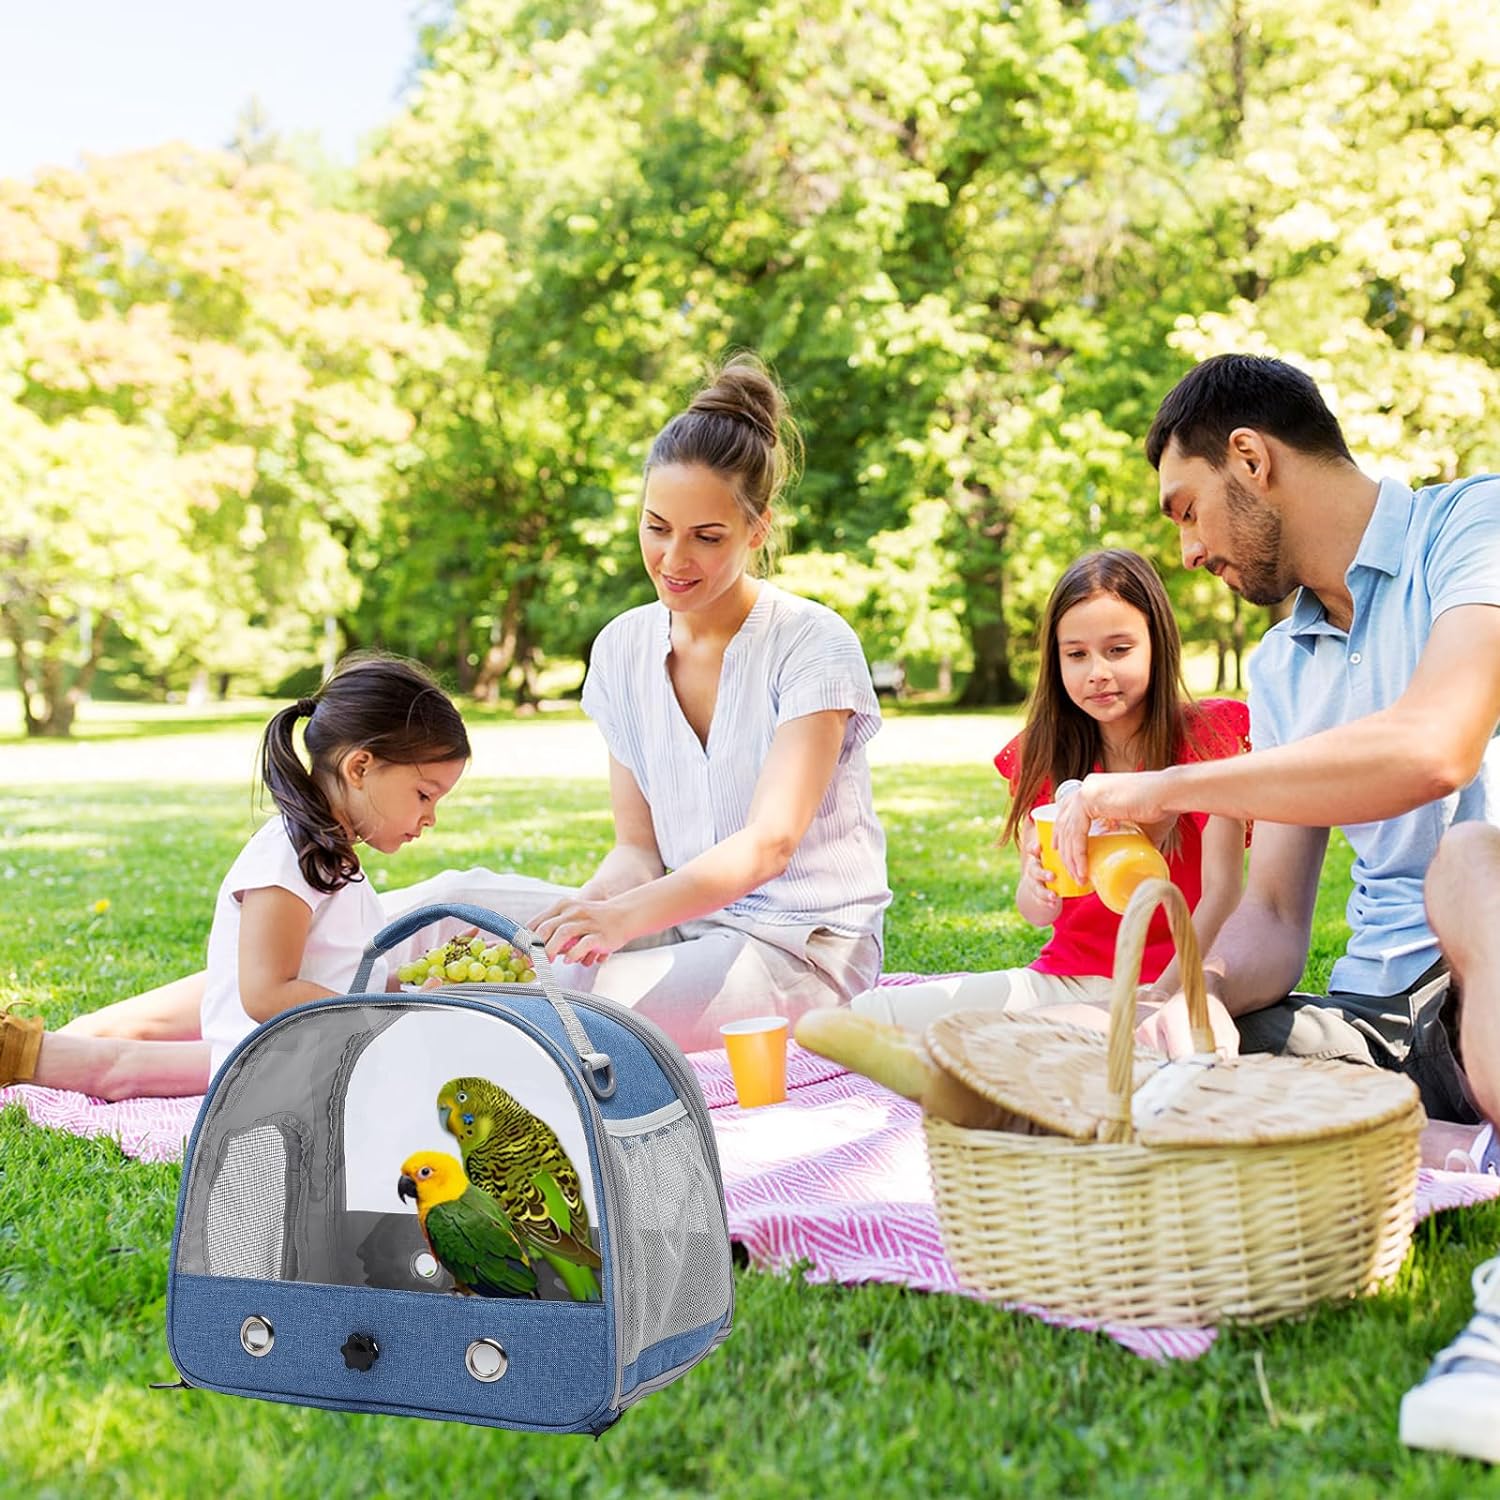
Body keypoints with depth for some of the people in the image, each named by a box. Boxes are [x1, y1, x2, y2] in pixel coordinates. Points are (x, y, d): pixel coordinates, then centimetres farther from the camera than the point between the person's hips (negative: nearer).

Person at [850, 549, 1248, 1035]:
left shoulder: (1206, 737, -3)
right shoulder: (1043, 754, 8)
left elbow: (1222, 893, -11)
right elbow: (1036, 913, 6)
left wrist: (1165, 995, -24)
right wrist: (1038, 890, -18)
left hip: (1162, 984, -4)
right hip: (1063, 974, 5)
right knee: (870, 1013, -14)